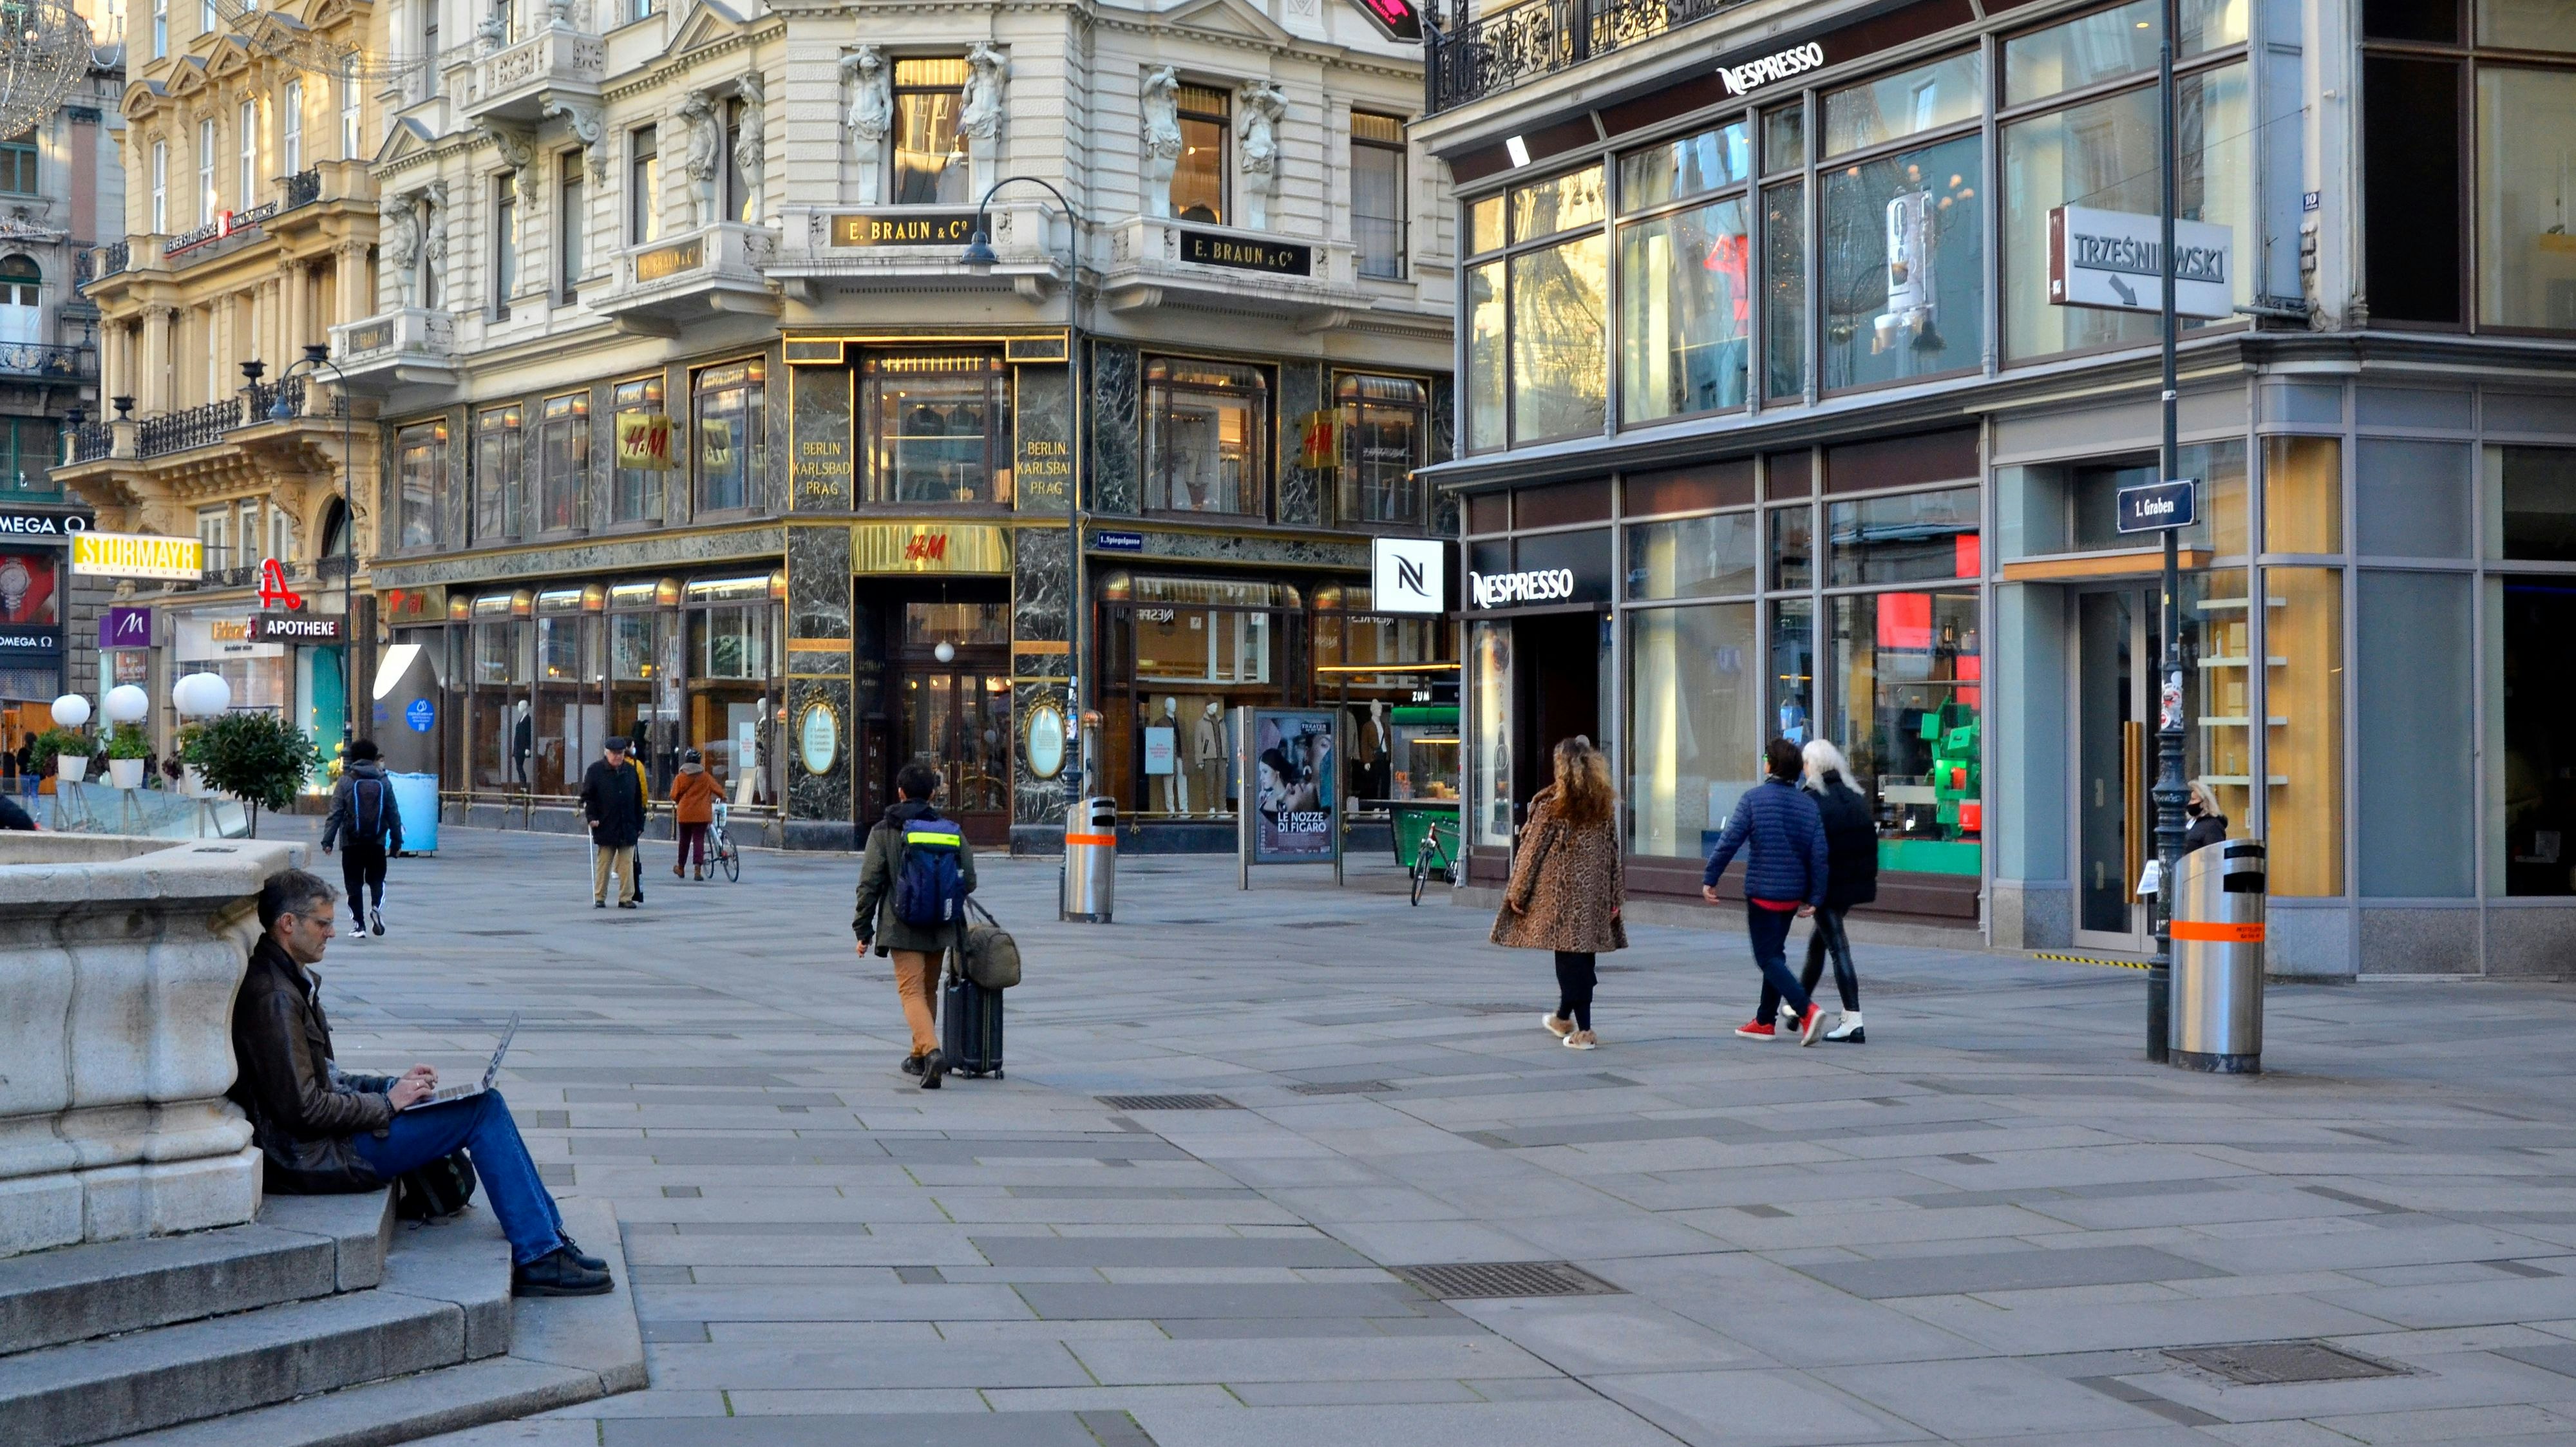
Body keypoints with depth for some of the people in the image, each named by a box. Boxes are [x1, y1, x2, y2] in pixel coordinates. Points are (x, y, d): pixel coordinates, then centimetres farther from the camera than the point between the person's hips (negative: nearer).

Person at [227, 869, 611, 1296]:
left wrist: (395, 1084, 8)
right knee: (484, 1109, -11)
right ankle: (540, 1258, -9)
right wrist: (388, 1103, -11)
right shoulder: (274, 997, -19)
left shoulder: (288, 980, 14)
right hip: (314, 1158, -11)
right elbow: (302, 1108, -22)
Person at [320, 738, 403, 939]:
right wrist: (397, 841, 14)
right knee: (376, 879, 13)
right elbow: (394, 814, 7)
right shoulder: (384, 782, 3)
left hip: (352, 842, -1)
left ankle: (359, 925, 2)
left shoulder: (345, 781, -3)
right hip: (377, 842, 1)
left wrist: (328, 840, -1)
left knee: (354, 884, 6)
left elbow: (335, 814, -5)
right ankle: (376, 907, -15)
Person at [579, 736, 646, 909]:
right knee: (603, 865, 4)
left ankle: (626, 898, 6)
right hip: (605, 828, -3)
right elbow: (587, 796, 0)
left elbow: (638, 800, 13)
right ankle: (599, 898, 12)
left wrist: (639, 825, 11)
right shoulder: (596, 771, -1)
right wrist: (591, 817, -11)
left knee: (627, 865, 1)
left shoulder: (631, 771, 9)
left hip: (628, 828, 3)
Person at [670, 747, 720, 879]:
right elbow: (718, 790, 0)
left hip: (684, 813, 1)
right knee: (699, 840, -1)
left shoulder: (680, 777, -2)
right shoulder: (706, 777, -2)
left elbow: (674, 796, -2)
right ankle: (698, 869, -14)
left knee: (684, 840, 14)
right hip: (702, 814, -1)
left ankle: (681, 868, 27)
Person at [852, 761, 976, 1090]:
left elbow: (869, 884, -5)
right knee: (929, 991, 18)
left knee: (912, 992, -6)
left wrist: (864, 930, 2)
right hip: (940, 929, 4)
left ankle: (931, 1050, -28)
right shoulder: (951, 830, 3)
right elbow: (968, 882, 4)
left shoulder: (884, 831, -4)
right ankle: (919, 1057, 29)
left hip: (902, 928, -3)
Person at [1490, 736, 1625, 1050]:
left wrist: (1518, 892, 2)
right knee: (1584, 955, 14)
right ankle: (1563, 1017, 32)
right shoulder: (1604, 804, 6)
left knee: (1569, 957, -3)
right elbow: (1612, 851, 8)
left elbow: (1533, 851, -6)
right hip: (1595, 893, 5)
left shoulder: (1550, 804, -8)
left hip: (1559, 891, -5)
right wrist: (1614, 897, 14)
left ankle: (1584, 1030, -8)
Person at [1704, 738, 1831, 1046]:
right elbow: (1819, 854, 1)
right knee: (1775, 953, 18)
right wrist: (1814, 897, 6)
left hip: (1763, 891, -6)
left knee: (1767, 957, -2)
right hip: (1794, 893, 6)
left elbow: (1730, 841, -14)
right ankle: (1764, 1022, 23)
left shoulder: (1754, 798, -10)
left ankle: (1806, 1010, -21)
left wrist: (1709, 879, -7)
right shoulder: (1808, 804, 4)